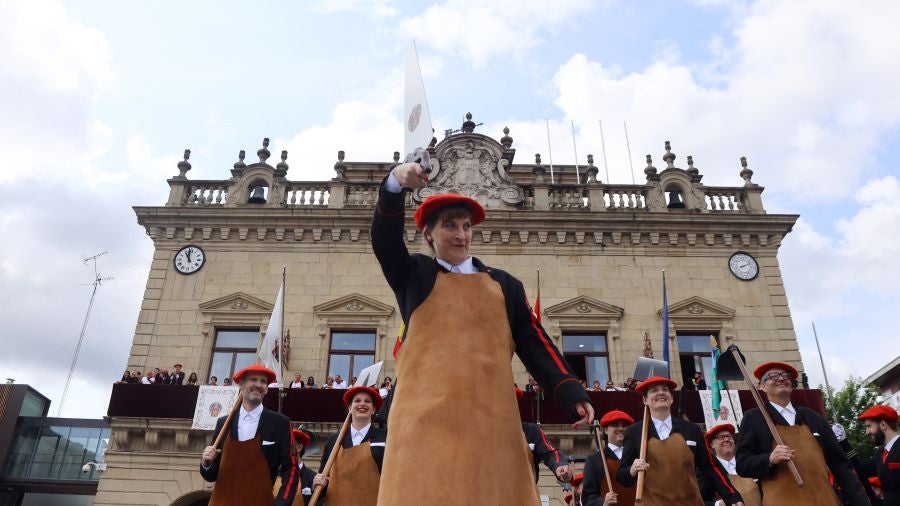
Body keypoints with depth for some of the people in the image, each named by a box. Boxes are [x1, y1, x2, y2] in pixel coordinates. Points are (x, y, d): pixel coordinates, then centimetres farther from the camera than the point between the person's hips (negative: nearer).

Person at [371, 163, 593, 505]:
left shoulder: (504, 285, 17)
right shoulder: (413, 274, 14)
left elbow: (535, 343, 10)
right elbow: (385, 238, -4)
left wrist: (571, 393, -4)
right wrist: (395, 185, -22)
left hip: (490, 417, 2)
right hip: (426, 417, -1)